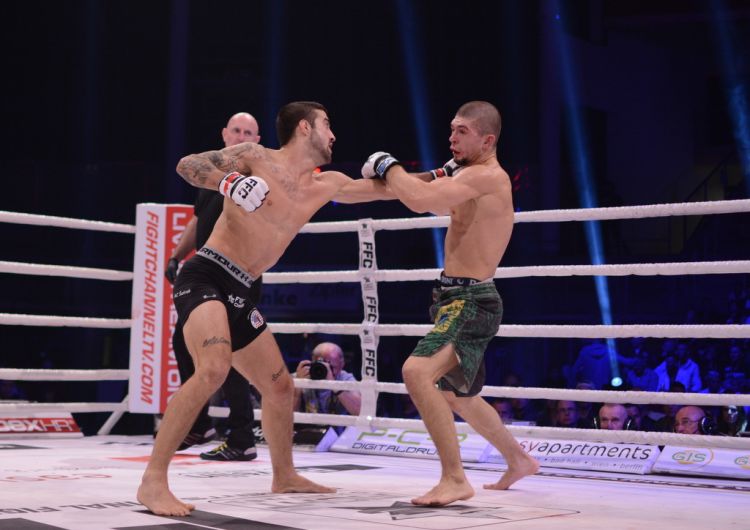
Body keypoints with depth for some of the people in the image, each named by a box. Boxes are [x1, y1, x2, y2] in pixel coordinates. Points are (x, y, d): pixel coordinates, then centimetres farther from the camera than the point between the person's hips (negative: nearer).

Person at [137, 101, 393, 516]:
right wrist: (227, 182, -22)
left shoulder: (324, 186, 15)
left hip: (237, 292, 8)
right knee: (213, 369, -31)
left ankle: (284, 475, 37)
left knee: (280, 386, 16)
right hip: (205, 276, -8)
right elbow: (186, 164, -5)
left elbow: (385, 189, 25)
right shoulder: (256, 157, -2)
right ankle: (153, 482, -28)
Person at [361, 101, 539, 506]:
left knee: (417, 372, -28)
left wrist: (387, 166, -13)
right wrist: (442, 179, 4)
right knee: (456, 396, 25)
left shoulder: (488, 177, -18)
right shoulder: (471, 178, 14)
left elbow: (420, 201, -29)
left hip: (470, 301, -11)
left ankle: (455, 479, -20)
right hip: (459, 300, 11)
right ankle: (518, 460, 42)